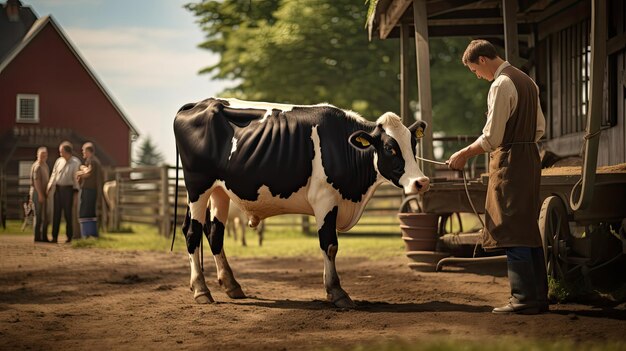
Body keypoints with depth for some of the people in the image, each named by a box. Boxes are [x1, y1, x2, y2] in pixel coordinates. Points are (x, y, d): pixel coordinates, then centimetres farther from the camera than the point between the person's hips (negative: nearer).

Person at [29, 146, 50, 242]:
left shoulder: (45, 165, 18)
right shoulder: (37, 166, -12)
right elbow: (36, 180, -19)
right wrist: (40, 194, -22)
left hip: (43, 193, 9)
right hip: (37, 192, -9)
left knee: (45, 216, 9)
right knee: (38, 215, -6)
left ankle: (44, 236, 13)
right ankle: (37, 236, -3)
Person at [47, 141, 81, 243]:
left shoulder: (76, 162, -5)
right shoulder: (59, 161, 10)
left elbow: (77, 178, -6)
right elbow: (54, 174, 11)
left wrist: (76, 192, -11)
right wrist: (49, 187, 0)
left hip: (68, 189, -5)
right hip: (58, 189, 5)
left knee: (68, 213, -2)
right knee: (56, 213, 3)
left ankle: (70, 237, 5)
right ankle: (54, 237, 6)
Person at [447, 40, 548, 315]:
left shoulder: (501, 85, -14)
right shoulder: (527, 81, 15)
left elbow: (492, 137, -17)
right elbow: (540, 127, 18)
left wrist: (465, 154, -6)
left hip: (509, 162, -10)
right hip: (530, 158, 10)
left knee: (512, 231, -7)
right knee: (529, 228, 12)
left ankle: (524, 299, -7)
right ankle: (539, 296, 14)